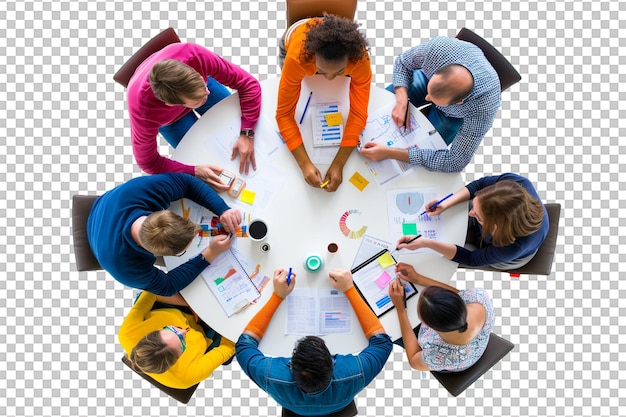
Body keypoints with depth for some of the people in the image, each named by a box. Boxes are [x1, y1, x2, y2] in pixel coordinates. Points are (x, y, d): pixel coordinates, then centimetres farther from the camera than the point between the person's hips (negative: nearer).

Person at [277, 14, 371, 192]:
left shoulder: (360, 58, -45)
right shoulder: (297, 57, -48)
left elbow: (358, 113, -40)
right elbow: (284, 114, -41)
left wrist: (338, 164, -46)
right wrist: (305, 164, -50)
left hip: (340, 47, 1)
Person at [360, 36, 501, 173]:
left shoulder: (483, 109, -45)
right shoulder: (437, 48, -40)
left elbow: (455, 162, -41)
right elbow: (402, 63, -17)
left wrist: (390, 153, -47)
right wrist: (401, 101, -36)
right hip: (427, 78, 2)